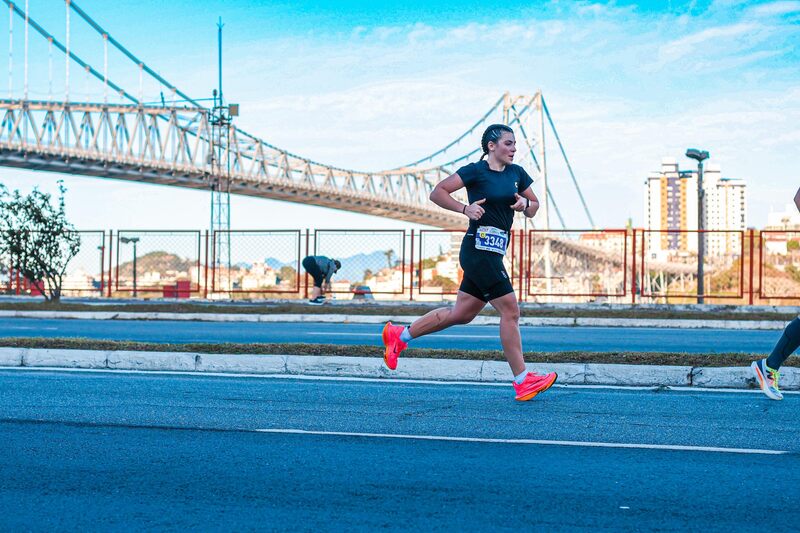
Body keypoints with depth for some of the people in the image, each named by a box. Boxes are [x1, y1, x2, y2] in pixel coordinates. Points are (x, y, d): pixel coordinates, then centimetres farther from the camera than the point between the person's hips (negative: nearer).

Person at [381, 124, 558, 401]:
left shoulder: (517, 173, 13)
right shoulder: (476, 171, -8)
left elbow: (534, 206, 20)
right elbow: (437, 193, -8)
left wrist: (525, 204, -2)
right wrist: (465, 209, -20)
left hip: (492, 254, 8)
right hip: (478, 250, -8)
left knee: (461, 314, 14)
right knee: (510, 310, -8)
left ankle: (399, 335, 26)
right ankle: (522, 381, -2)